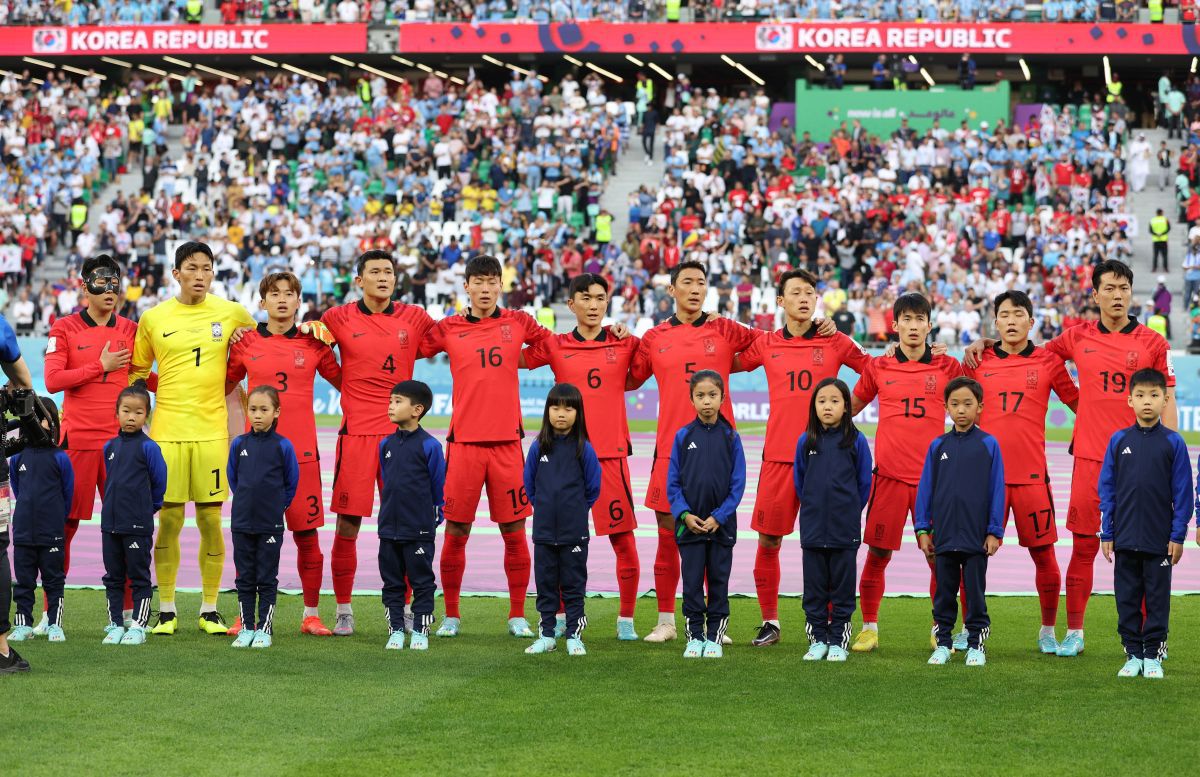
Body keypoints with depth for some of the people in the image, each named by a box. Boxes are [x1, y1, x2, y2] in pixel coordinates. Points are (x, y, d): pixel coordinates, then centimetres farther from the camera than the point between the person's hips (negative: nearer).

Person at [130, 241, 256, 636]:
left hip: (212, 430, 0)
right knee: (169, 521, 1)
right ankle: (166, 610, 11)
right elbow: (137, 372, 15)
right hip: (166, 430, 0)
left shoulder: (232, 313, 3)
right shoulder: (153, 318, 5)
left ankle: (210, 610, 11)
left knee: (210, 520, 1)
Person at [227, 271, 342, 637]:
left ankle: (311, 615, 12)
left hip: (301, 450, 0)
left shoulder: (314, 344, 5)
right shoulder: (246, 343, 5)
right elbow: (223, 386, 17)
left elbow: (344, 383, 13)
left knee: (307, 534, 2)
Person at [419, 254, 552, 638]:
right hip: (463, 441, -1)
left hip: (507, 441, 1)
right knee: (455, 531, 1)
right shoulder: (448, 329, 5)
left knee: (514, 531, 3)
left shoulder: (517, 322, 8)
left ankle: (517, 616, 13)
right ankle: (451, 615, 13)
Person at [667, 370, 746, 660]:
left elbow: (738, 483, -2)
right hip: (690, 523, 0)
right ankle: (695, 637, 12)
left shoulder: (730, 437, -2)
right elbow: (673, 482, 2)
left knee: (718, 582, 7)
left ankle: (714, 636, 15)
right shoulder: (683, 436, 0)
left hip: (721, 524, 0)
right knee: (692, 582, 4)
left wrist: (719, 517, -11)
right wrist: (684, 514, -10)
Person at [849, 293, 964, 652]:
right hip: (889, 475, 0)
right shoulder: (878, 368, 7)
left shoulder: (948, 367, 5)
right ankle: (869, 627, 13)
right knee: (878, 554, 1)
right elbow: (850, 407, 20)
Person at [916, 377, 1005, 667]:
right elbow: (925, 488, 6)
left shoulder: (989, 445, -2)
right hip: (944, 535, 2)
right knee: (944, 593, 10)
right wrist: (922, 529, 2)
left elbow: (997, 490, -1)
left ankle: (976, 645, 14)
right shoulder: (938, 446, 3)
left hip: (976, 536, -2)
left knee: (975, 593, 6)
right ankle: (943, 644, 18)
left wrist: (994, 532, -4)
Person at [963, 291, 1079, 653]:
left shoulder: (1048, 362, 4)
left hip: (1032, 473, -1)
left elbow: (1078, 403, 12)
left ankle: (1048, 631, 17)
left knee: (1044, 554, 3)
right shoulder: (978, 362, 6)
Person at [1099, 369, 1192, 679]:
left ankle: (1153, 656, 15)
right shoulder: (1119, 441, 1)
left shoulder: (1173, 442, -4)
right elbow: (1107, 488, 5)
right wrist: (1106, 534, 2)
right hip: (1125, 540, 2)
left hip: (1160, 540, -2)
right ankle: (1133, 655, 17)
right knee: (1127, 599, 8)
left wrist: (1178, 535, -6)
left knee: (1157, 599, 6)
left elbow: (1183, 492, -2)